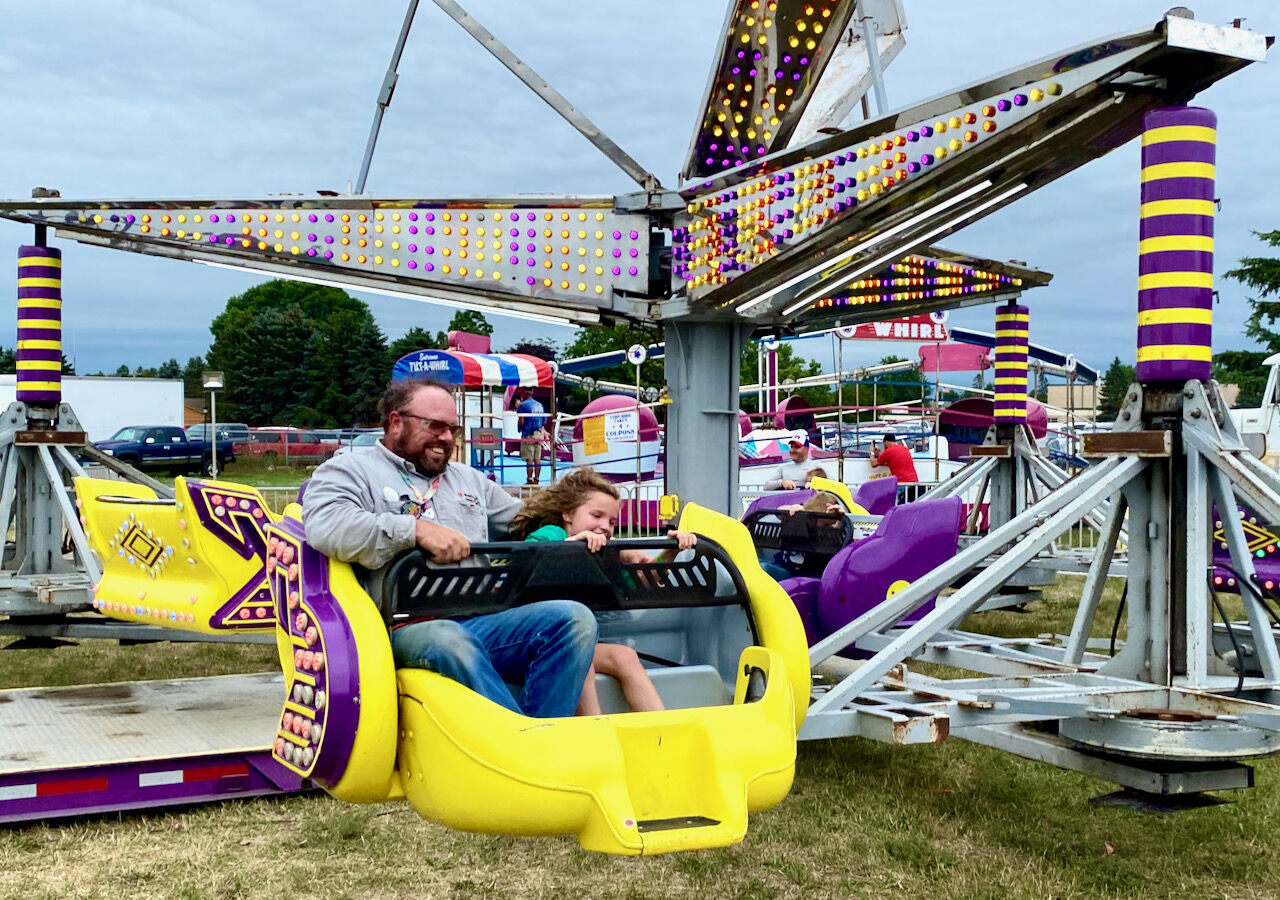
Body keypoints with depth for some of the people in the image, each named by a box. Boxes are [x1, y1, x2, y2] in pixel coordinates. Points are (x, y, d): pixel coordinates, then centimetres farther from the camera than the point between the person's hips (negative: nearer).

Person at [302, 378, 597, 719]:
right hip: (408, 629, -6)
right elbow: (324, 527, -10)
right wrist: (417, 530, -15)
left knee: (574, 618, -20)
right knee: (452, 642, -41)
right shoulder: (349, 470, 12)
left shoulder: (468, 479, 31)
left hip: (483, 619, 6)